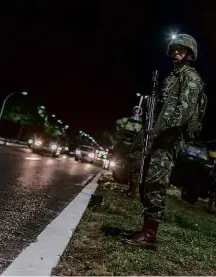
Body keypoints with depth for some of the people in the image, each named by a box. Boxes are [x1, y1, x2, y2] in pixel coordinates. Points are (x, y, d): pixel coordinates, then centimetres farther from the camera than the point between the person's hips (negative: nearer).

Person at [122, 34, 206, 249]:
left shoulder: (191, 77, 0)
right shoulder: (173, 76, 27)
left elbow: (185, 109, -15)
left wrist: (163, 127, -21)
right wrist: (153, 130, 15)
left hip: (169, 137, -9)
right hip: (161, 136, 10)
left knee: (156, 184, -14)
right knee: (149, 183, 8)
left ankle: (149, 235, -10)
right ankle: (146, 229, 14)